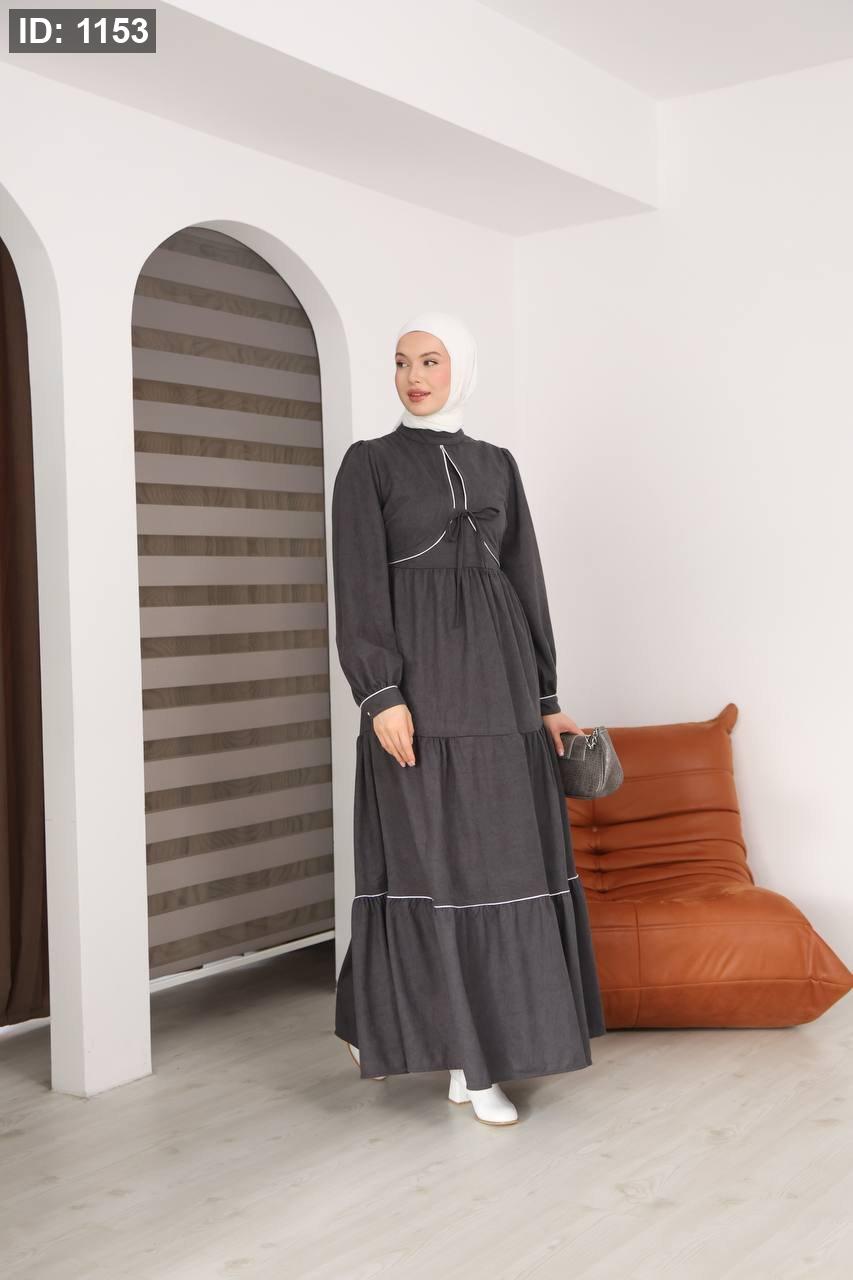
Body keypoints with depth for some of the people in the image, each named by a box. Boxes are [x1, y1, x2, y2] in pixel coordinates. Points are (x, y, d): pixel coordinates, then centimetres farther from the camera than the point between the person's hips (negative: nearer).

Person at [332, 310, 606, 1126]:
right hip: (419, 677, -4)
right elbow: (359, 587, -7)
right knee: (432, 856, -3)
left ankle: (472, 1053, 17)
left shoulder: (497, 465, 14)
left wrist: (545, 696, 9)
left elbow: (525, 581, 13)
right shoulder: (369, 463, 1)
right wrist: (381, 695, -17)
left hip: (495, 675, 5)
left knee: (499, 856, 5)